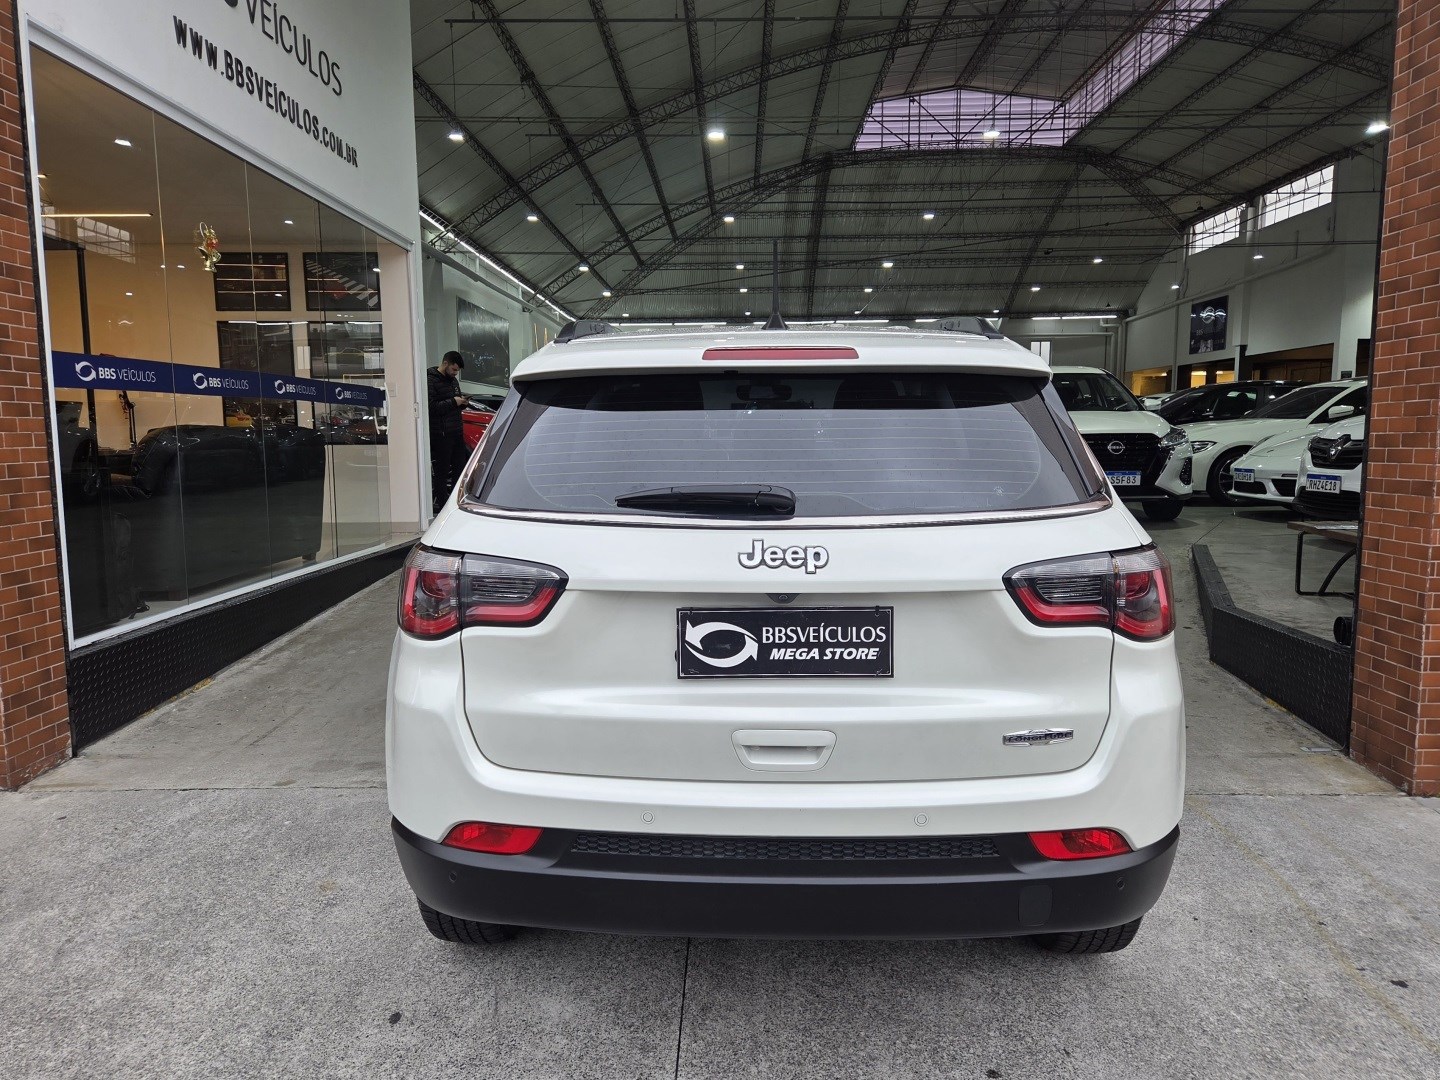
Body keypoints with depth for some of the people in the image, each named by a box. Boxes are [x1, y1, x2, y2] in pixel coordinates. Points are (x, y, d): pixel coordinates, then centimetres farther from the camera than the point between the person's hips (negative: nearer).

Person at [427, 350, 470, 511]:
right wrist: (453, 402, -19)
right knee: (441, 471, -4)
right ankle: (441, 506, 0)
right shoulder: (430, 381, -10)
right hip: (440, 435, -9)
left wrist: (463, 402, 4)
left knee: (459, 468, 13)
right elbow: (431, 407, -20)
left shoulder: (453, 380, 18)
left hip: (457, 431, 9)